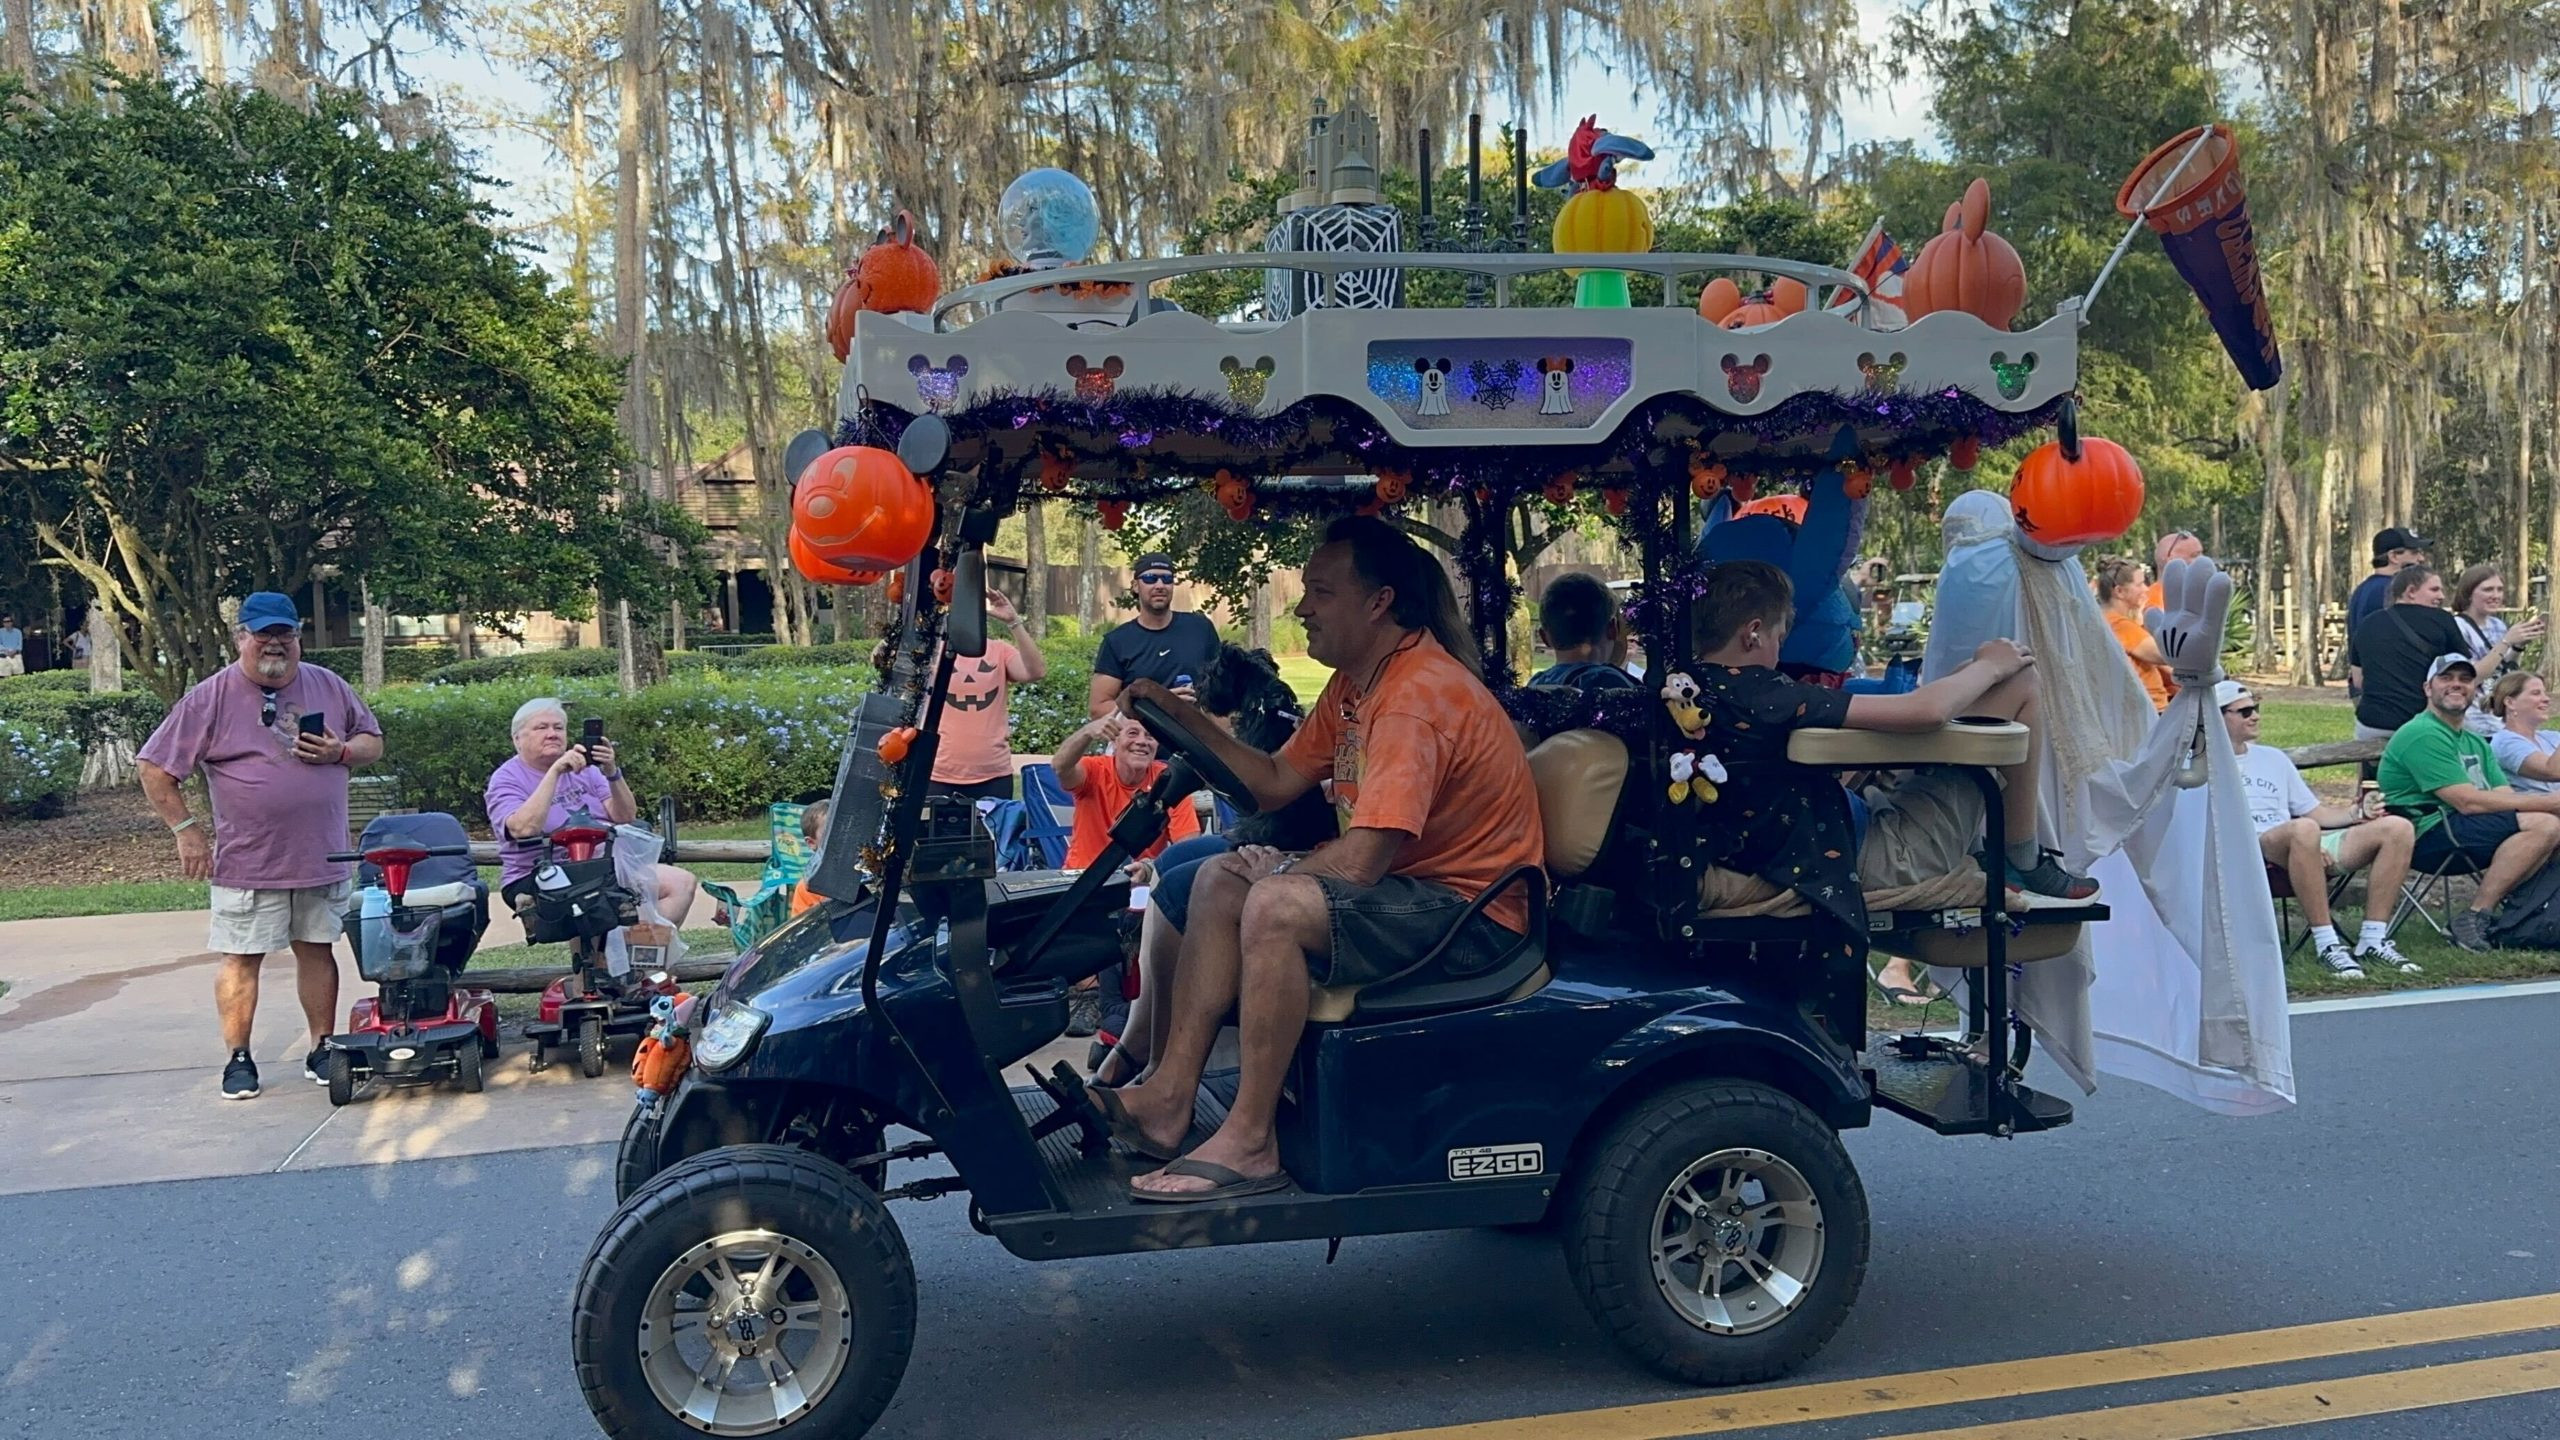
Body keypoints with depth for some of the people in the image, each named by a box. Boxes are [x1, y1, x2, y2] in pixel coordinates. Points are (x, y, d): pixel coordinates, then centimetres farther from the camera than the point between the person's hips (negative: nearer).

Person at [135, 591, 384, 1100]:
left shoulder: (330, 687, 6)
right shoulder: (210, 699, -4)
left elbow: (373, 742, 14)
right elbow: (156, 770, -1)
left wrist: (341, 751, -7)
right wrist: (186, 830, -4)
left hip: (322, 858, 3)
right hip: (247, 863, -3)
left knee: (318, 950, 10)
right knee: (241, 958, 3)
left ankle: (322, 1049, 20)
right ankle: (238, 1058, 15)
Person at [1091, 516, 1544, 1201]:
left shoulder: (1418, 693, -23)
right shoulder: (1355, 681, 9)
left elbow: (1360, 861, -29)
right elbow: (1277, 784, 12)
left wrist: (1279, 871, -8)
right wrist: (1184, 717, 4)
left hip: (1472, 912, -11)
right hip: (1408, 883, 11)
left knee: (1279, 905, -30)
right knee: (1220, 879, 7)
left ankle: (1248, 1143, -21)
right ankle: (1169, 1097, -3)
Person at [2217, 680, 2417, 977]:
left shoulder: (2273, 758, 29)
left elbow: (2317, 813, 26)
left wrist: (2358, 813, 5)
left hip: (2313, 845, 8)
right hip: (2246, 854, -7)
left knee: (2398, 828, -9)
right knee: (2304, 830, -40)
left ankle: (2372, 940, -13)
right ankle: (2327, 944, -33)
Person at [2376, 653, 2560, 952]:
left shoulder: (2476, 743, 23)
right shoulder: (2422, 734, -9)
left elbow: (2506, 796, 9)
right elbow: (2468, 802, -17)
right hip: (2426, 835, -9)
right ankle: (2475, 916, -17)